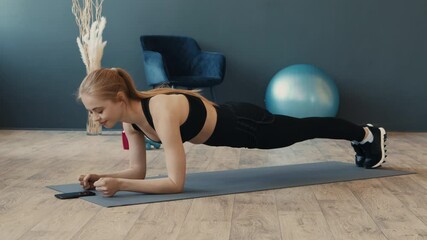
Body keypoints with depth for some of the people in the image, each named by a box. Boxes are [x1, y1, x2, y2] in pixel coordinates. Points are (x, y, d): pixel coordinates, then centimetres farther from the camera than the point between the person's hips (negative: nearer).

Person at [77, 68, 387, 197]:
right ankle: (361, 139, 55)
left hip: (245, 125, -7)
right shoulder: (130, 117, -15)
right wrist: (104, 177, -23)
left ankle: (368, 134, 47)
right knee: (301, 129, 28)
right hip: (228, 124, 7)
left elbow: (176, 182, -41)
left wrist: (120, 185, -44)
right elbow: (138, 170, -7)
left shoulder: (161, 111, -40)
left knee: (305, 128, 18)